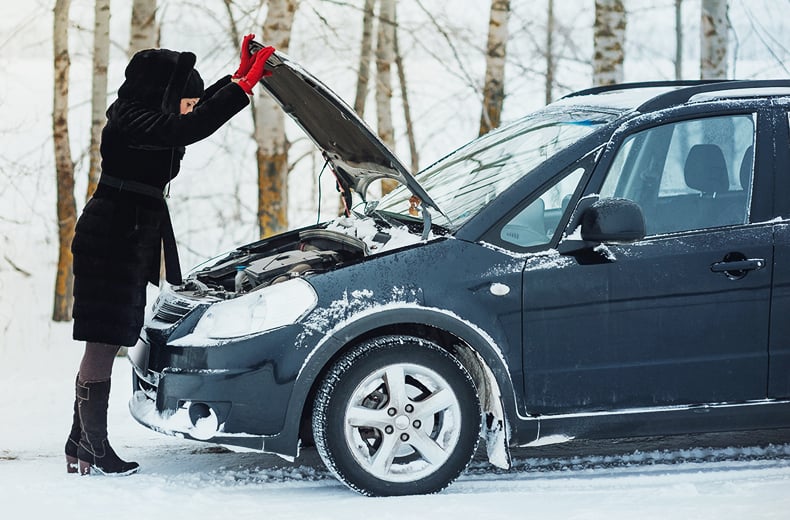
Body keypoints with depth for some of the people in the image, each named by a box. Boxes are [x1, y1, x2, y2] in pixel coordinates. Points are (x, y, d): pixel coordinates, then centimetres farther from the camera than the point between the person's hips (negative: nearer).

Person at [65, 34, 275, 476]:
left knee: (103, 347, 12)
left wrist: (239, 77, 21)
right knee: (103, 345, -7)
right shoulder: (131, 123, -17)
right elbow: (189, 130, -31)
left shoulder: (142, 117, 12)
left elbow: (198, 111, 27)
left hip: (130, 240, 10)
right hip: (110, 240, -10)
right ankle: (94, 449, -3)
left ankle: (80, 447, 17)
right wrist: (243, 88, -30)